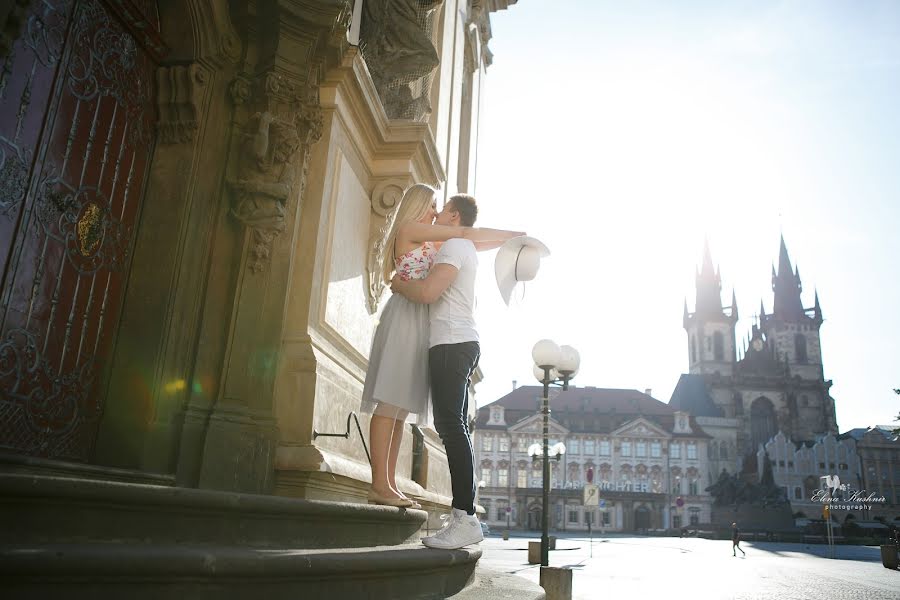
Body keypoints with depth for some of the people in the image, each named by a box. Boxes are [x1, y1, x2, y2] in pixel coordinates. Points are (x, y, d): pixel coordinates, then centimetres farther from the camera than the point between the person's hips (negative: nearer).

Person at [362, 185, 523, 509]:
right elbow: (465, 234, 1)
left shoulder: (427, 242, 29)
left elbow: (465, 246, 28)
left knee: (399, 407, 2)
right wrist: (513, 234, 8)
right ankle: (379, 485, -17)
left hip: (417, 321, 10)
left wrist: (507, 240, 21)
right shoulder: (410, 227, 2)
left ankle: (389, 485, 1)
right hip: (404, 315, -10)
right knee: (390, 402, -14)